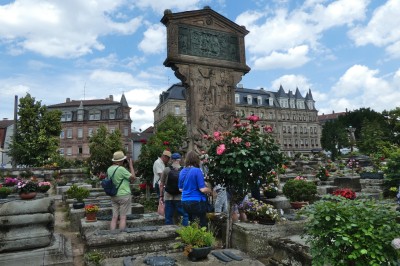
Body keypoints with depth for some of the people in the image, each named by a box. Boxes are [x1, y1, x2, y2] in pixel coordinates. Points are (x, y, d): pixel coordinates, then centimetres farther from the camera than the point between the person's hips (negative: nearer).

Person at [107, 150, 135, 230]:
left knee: (114, 217, 9)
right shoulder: (121, 169, -18)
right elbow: (133, 178, -11)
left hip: (113, 196, 7)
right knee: (123, 217, 1)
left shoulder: (109, 169, 5)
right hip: (124, 195, -7)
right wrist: (131, 165, -4)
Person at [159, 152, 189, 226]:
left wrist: (161, 195, 10)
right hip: (180, 197, -2)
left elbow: (161, 185, 2)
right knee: (185, 215, 7)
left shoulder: (166, 170, -2)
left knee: (168, 217, 10)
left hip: (168, 197, 2)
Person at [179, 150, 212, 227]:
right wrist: (210, 191, 2)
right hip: (197, 202, -7)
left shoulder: (182, 172, 5)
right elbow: (203, 189, -16)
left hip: (185, 202, 7)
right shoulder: (197, 171, -15)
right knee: (202, 224, 6)